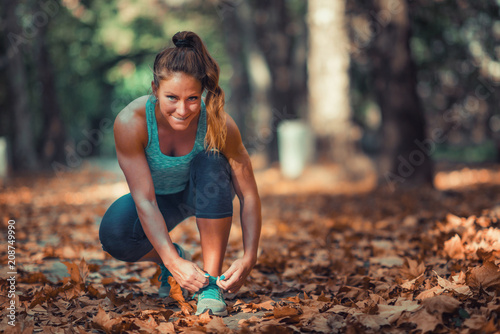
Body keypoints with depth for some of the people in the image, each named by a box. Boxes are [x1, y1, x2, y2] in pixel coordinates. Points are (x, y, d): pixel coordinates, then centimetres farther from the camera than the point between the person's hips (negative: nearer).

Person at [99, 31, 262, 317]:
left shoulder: (217, 123, -31)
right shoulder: (131, 122, -33)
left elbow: (249, 195, -25)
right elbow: (144, 200, -32)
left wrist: (249, 259, -38)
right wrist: (174, 263, -42)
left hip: (204, 193, 0)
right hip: (160, 199, 0)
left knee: (210, 163, -34)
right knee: (114, 235, -30)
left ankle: (212, 280, -25)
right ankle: (177, 257, 3)